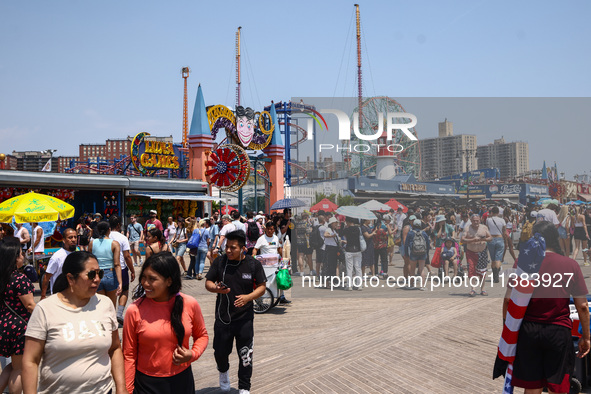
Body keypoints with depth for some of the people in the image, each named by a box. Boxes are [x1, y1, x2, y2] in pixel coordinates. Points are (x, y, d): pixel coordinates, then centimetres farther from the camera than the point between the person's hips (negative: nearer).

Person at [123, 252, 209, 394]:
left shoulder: (190, 304, -10)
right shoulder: (135, 310, -14)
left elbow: (202, 335, 7)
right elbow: (129, 355, -6)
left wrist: (193, 354, -11)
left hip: (182, 379, 2)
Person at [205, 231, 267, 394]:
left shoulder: (253, 264, -5)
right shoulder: (219, 262, -2)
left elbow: (262, 287, -1)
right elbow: (208, 283, 4)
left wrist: (248, 297, -19)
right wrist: (216, 288, -18)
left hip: (244, 318, -1)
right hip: (222, 317, 1)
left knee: (245, 355, 4)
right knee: (220, 352, 11)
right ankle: (223, 371, 46)